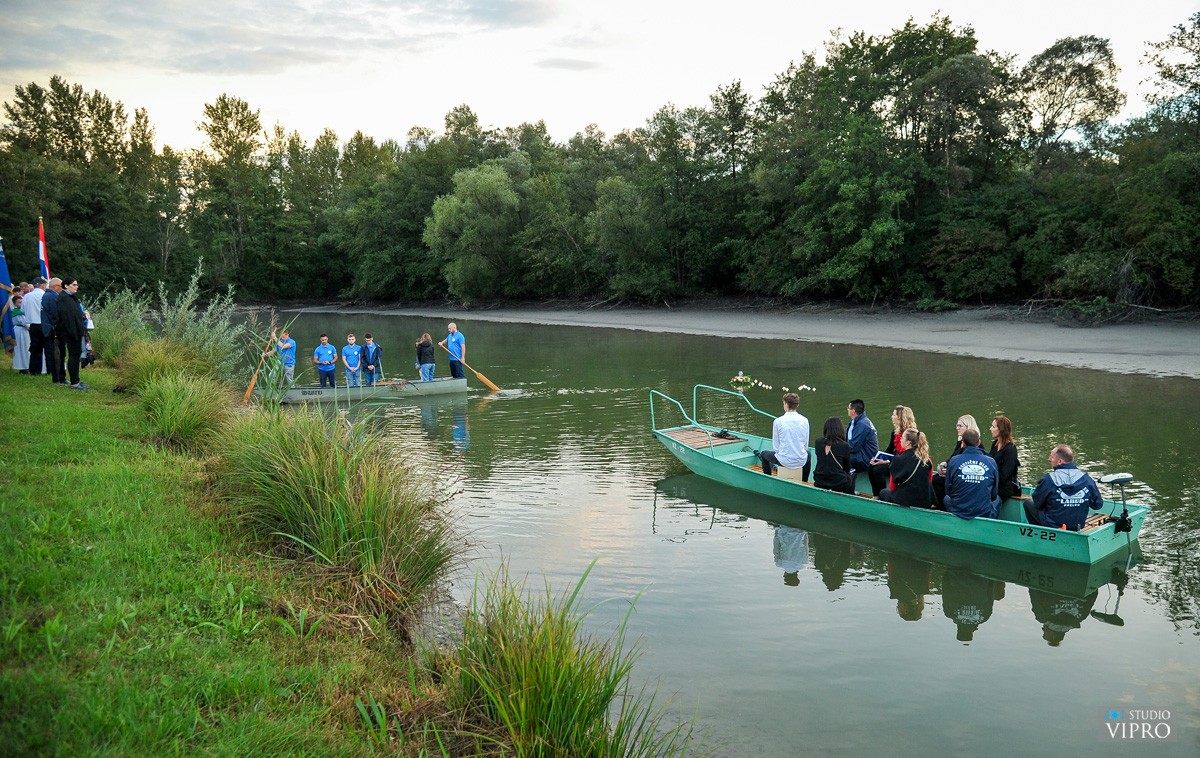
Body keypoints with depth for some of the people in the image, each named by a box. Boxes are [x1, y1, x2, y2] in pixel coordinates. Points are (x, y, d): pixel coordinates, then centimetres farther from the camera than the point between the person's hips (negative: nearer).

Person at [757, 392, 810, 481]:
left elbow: (775, 446, -3)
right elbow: (806, 444, 5)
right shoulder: (804, 420, -3)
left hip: (784, 461, -3)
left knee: (764, 454, 27)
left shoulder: (778, 421, -11)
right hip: (801, 461, 3)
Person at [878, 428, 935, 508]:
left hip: (907, 501, -4)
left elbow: (892, 487, -3)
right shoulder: (927, 460, -3)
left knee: (883, 493, 26)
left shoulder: (898, 459, -14)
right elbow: (930, 481, 13)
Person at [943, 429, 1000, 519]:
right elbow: (994, 494, 3)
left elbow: (948, 491, 1)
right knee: (997, 499, 33)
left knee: (946, 498, 34)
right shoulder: (991, 462, -7)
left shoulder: (954, 461, -9)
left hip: (957, 513, 0)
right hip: (984, 514, 0)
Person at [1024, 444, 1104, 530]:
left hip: (1051, 526, -5)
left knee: (1028, 502, 18)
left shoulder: (1048, 480, -19)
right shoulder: (1086, 478, -8)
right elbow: (1098, 505, 1)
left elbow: (1037, 503, -8)